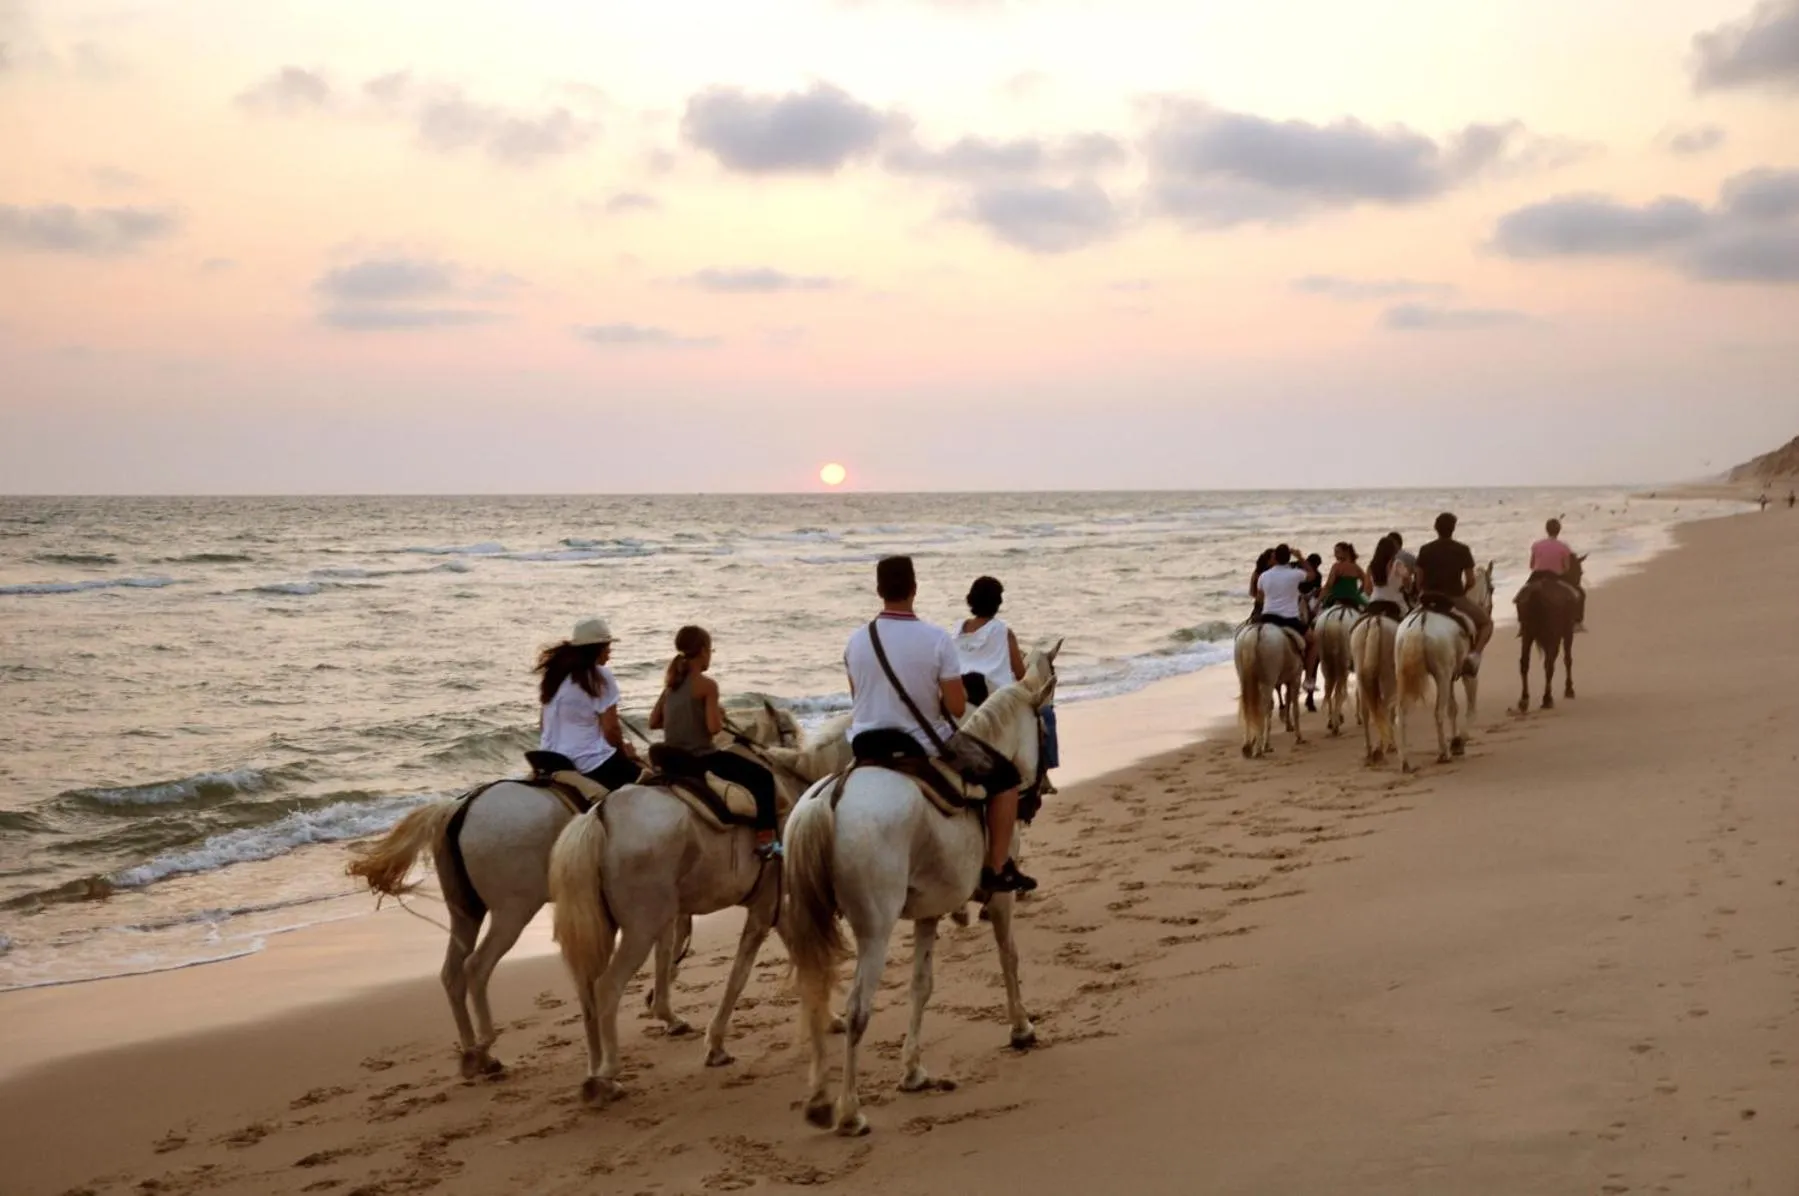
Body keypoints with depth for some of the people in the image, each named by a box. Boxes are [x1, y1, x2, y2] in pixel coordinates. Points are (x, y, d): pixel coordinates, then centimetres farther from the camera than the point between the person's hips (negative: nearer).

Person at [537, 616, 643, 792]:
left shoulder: (554, 673, 8)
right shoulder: (600, 677, -12)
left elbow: (542, 724, 13)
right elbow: (610, 729, -11)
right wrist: (624, 750, 7)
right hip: (593, 765, -7)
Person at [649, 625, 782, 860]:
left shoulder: (671, 684, 7)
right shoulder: (707, 685, -14)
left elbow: (653, 722, 9)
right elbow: (713, 728, -20)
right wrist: (720, 715, 1)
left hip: (672, 760, 8)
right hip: (699, 759, -8)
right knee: (763, 777, 3)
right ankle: (765, 841, 0)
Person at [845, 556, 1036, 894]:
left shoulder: (856, 640, -5)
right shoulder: (937, 639, -18)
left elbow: (857, 699, 8)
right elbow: (957, 707, -15)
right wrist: (957, 687, 5)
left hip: (866, 748, 4)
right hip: (924, 749, -4)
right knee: (1006, 776, 15)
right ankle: (997, 869, 13)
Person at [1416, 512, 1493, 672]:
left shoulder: (1425, 550, -1)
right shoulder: (1462, 550, -6)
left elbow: (1419, 581, 1)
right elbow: (1471, 581, -3)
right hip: (1456, 599, -2)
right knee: (1486, 622, 18)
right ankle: (1475, 654, -5)